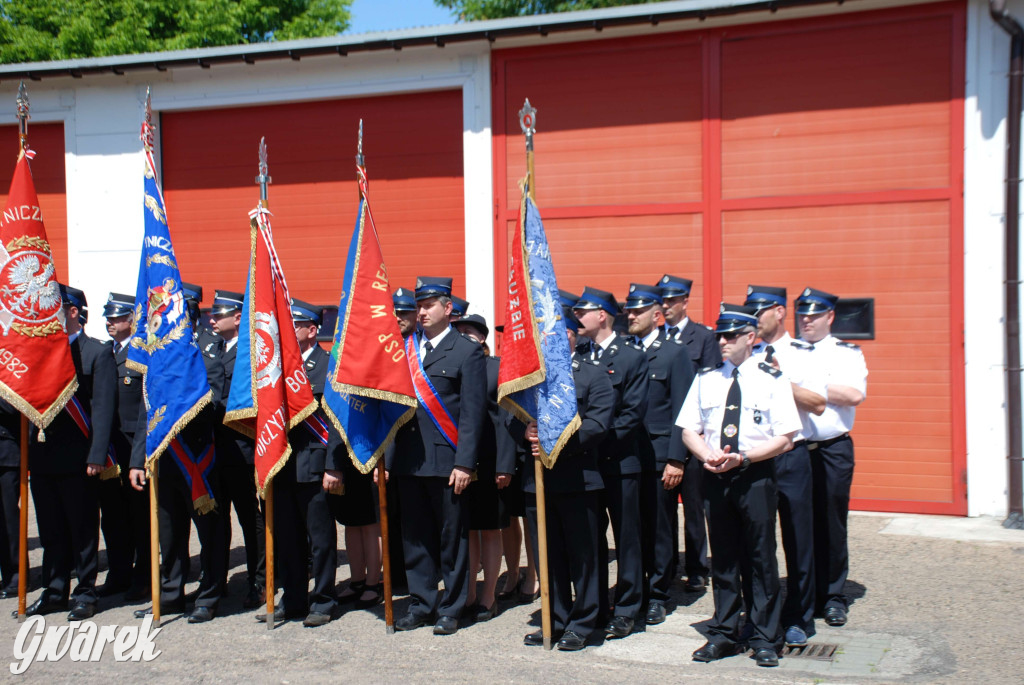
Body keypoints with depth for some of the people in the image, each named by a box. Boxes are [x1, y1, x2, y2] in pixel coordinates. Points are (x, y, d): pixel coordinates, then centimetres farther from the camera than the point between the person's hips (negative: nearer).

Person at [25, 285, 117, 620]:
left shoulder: (97, 353, -4)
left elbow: (103, 408, -9)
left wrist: (96, 456, -16)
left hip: (78, 459, -6)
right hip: (42, 457, 6)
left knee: (83, 529, 3)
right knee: (51, 530, 13)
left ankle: (85, 593, 14)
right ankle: (54, 590, 23)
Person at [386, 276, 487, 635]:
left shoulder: (467, 351, -1)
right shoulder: (404, 349, 13)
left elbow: (473, 412, -6)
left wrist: (464, 463, -13)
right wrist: (387, 457, 6)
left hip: (446, 461, -5)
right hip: (408, 459, 5)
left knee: (452, 538, 4)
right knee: (415, 536, 11)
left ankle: (451, 609, 15)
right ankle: (421, 604, 23)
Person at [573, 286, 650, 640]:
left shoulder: (632, 357, -4)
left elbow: (633, 413, -9)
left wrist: (601, 439, -16)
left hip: (620, 461, -4)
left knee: (626, 536, 4)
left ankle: (626, 610, 13)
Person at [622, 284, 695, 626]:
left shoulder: (675, 352, 0)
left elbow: (681, 410, -5)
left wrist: (676, 459, -11)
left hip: (658, 454, -3)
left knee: (660, 527, 5)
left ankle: (657, 596, 17)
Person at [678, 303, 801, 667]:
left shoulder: (772, 380, -3)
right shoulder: (705, 379, 9)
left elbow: (785, 439, -7)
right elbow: (689, 430, 10)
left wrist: (742, 458, -18)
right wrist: (708, 455, -10)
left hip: (755, 477, -3)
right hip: (715, 477, 3)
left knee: (761, 558, 3)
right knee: (722, 558, 10)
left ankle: (765, 639, 14)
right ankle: (724, 634, 22)